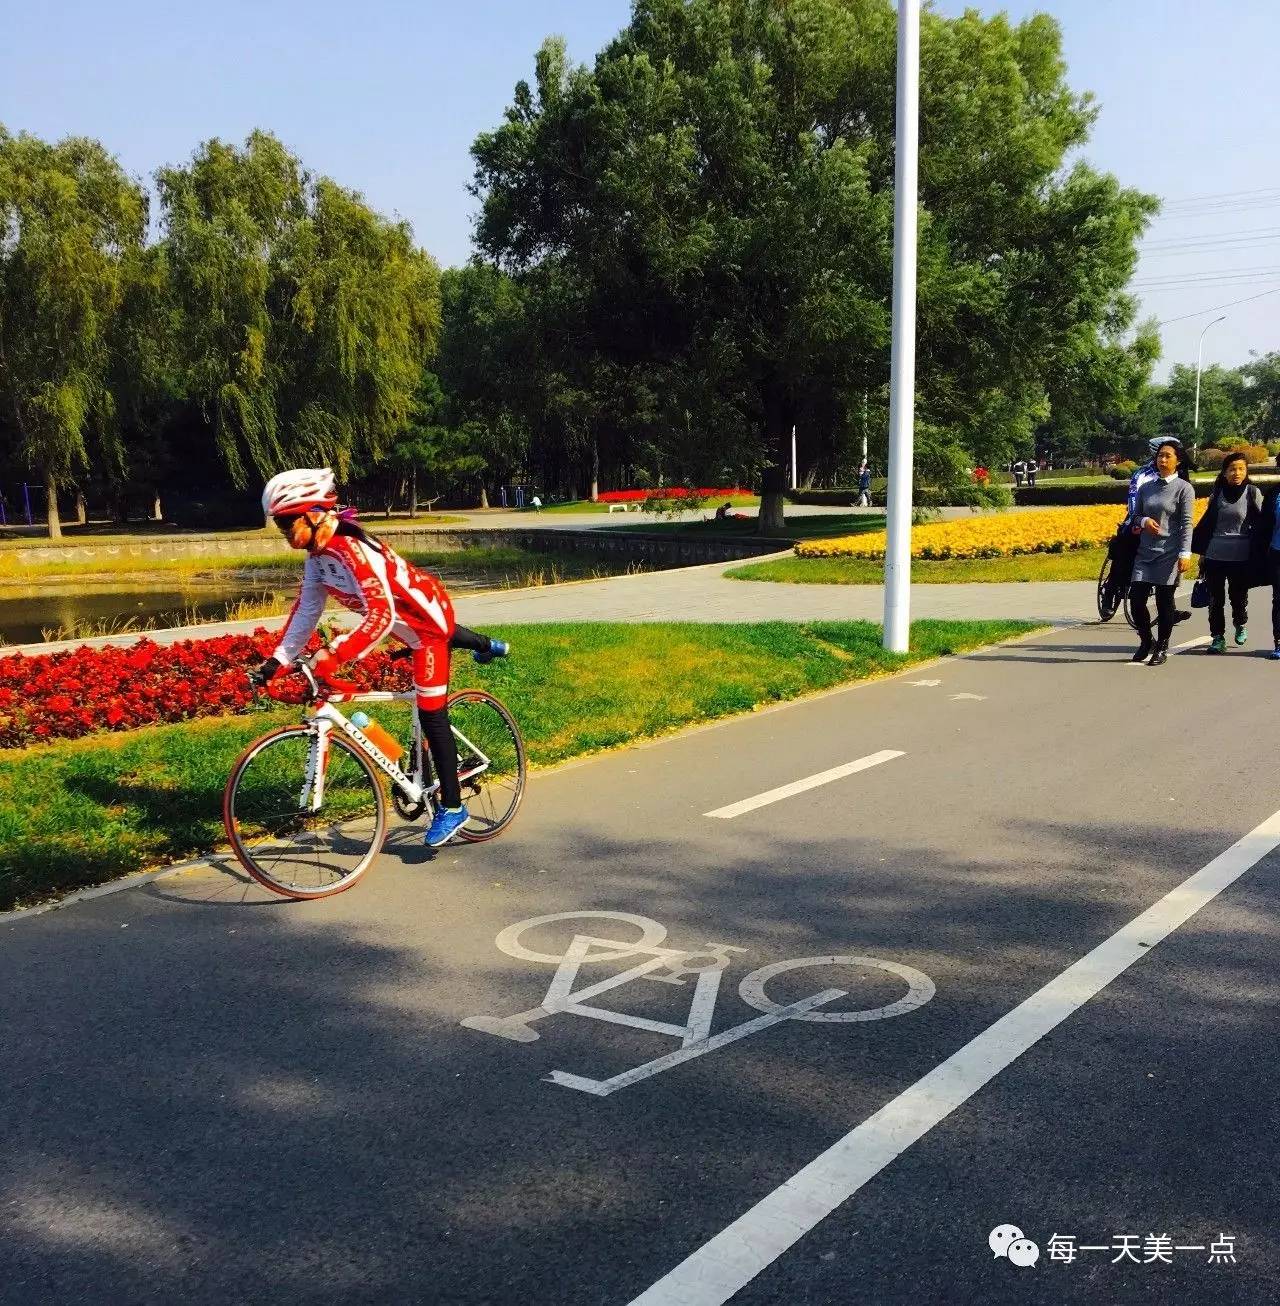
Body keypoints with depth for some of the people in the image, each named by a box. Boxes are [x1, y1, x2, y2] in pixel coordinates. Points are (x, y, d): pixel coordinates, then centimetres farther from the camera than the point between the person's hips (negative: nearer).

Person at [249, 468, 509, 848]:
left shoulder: (352, 549, -35)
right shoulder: (318, 553, -8)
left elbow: (381, 616, -42)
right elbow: (306, 610, -4)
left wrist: (332, 656, -48)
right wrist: (277, 661, -10)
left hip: (425, 613, -9)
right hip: (408, 616, 9)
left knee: (431, 716, -6)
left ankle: (452, 807, 2)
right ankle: (487, 646, 69)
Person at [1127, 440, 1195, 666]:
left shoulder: (1184, 488, -3)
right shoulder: (1146, 488, 10)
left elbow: (1186, 523, -8)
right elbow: (1135, 516, 18)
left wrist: (1185, 554, -15)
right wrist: (1144, 521, -6)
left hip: (1169, 553, -4)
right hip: (1145, 551, 4)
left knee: (1164, 602, 2)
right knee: (1136, 598, -2)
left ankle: (1162, 648, 15)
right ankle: (1146, 641, 20)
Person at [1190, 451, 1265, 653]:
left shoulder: (1253, 493, 0)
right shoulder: (1217, 493, 7)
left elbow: (1260, 524, 1)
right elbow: (1206, 523, 13)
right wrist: (1196, 547, 10)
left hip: (1241, 557, -2)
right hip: (1215, 555, 2)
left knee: (1239, 596, 7)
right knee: (1216, 599, 3)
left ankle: (1240, 625, 35)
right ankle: (1218, 637, 12)